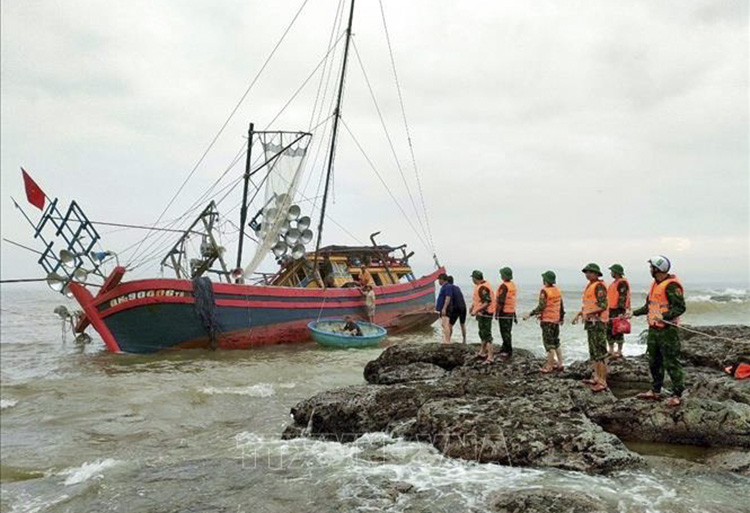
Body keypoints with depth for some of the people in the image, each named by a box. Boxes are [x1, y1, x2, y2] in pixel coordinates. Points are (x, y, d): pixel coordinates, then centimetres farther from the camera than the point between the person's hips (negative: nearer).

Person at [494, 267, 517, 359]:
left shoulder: (504, 286, -17)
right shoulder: (513, 285, 10)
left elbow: (501, 301, -21)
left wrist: (497, 312, -14)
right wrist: (514, 315, 22)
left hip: (504, 312, -9)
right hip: (511, 312, 9)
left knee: (505, 332, -3)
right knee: (507, 332, 17)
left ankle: (508, 352, 1)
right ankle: (505, 348, 28)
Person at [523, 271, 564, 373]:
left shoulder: (544, 291, -15)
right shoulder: (558, 291, 9)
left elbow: (541, 307, -20)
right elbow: (561, 306, 15)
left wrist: (530, 314, -17)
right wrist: (562, 317, 27)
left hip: (547, 320, -8)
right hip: (556, 320, 8)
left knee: (549, 344, -4)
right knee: (556, 342, 16)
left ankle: (549, 366, 0)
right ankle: (559, 364, 20)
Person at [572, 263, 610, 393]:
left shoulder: (599, 286, -14)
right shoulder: (589, 286, 17)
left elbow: (603, 306, -22)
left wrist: (588, 313, -28)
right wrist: (579, 314, 18)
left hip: (597, 322, -11)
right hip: (591, 322, 11)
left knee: (600, 353, -8)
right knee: (593, 352, 17)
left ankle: (603, 382, -6)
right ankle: (596, 378, 26)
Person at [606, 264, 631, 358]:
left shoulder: (622, 283, -13)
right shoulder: (614, 283, 19)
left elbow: (622, 298, -20)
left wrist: (621, 312, -24)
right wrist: (608, 309, 25)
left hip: (618, 311, -10)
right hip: (611, 310, 10)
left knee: (618, 332, -4)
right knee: (609, 330, 11)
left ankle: (619, 352, 4)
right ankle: (611, 350, 19)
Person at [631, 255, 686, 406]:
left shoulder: (672, 285, -16)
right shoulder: (655, 284, 14)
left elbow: (680, 307, -21)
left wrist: (664, 316, -32)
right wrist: (634, 313, 22)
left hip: (667, 330, -10)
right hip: (653, 329, 10)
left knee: (671, 363, -4)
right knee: (654, 361, 16)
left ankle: (677, 395, 4)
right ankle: (655, 391, 27)